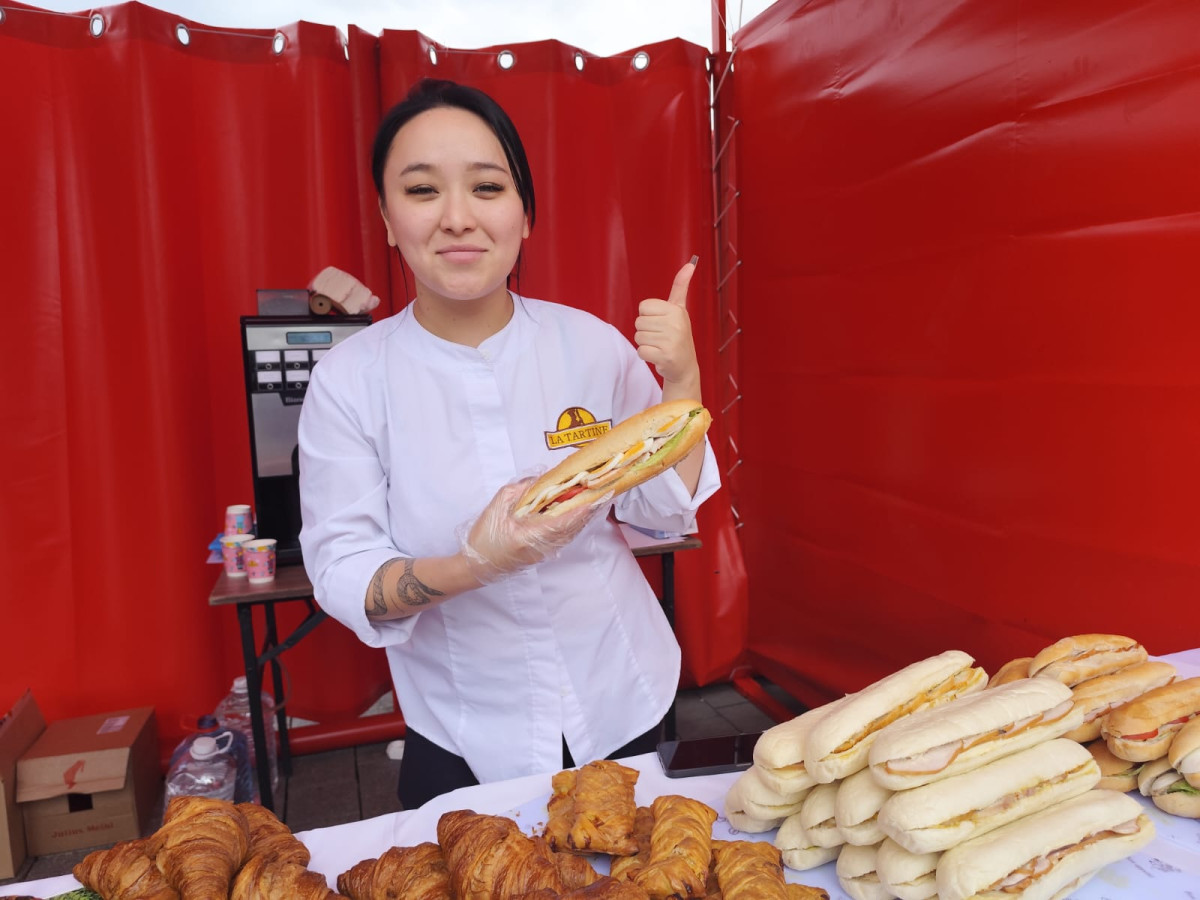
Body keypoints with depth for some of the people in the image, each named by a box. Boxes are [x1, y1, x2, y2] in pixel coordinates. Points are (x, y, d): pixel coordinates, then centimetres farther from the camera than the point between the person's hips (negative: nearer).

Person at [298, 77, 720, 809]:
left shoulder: (592, 344, -11)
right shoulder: (351, 378, -13)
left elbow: (666, 509, -6)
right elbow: (341, 575, -15)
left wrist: (682, 381, -20)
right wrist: (473, 565, -33)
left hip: (619, 706, 2)